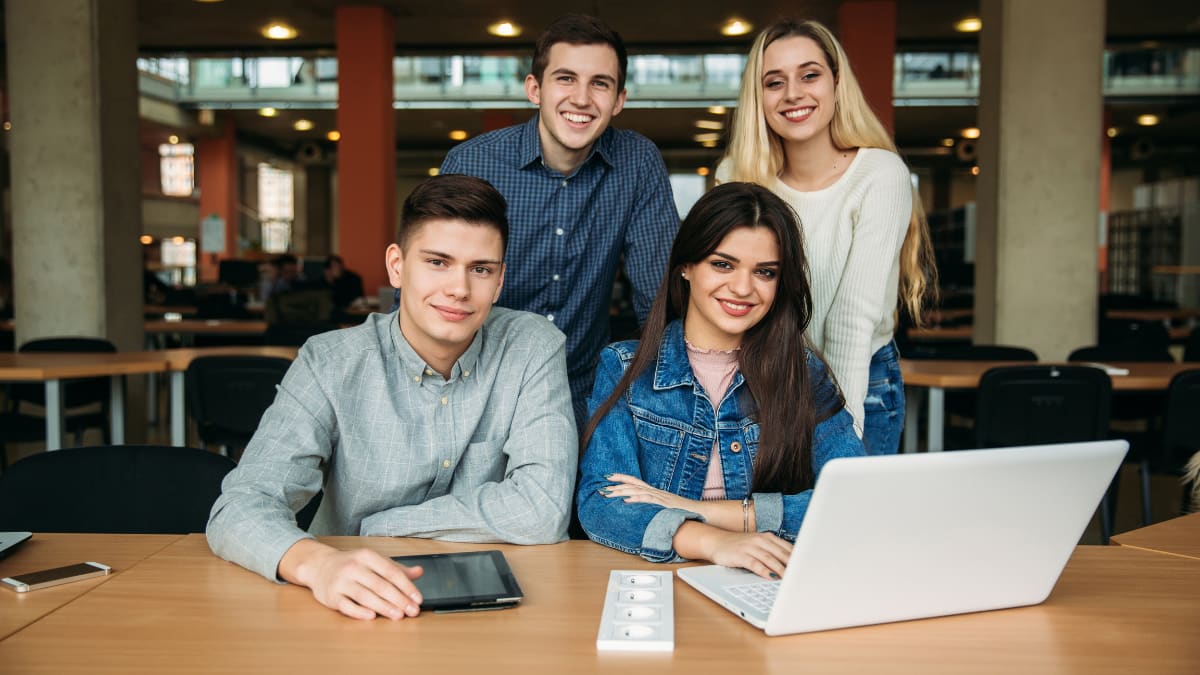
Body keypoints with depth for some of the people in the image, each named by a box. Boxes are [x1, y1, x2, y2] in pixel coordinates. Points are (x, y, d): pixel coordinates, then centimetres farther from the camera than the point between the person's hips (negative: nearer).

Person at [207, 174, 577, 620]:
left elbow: (542, 512, -17)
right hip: (357, 615, 0)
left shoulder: (533, 349, -8)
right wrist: (316, 562, -39)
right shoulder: (331, 364, -8)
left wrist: (377, 526, -13)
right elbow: (240, 508, -17)